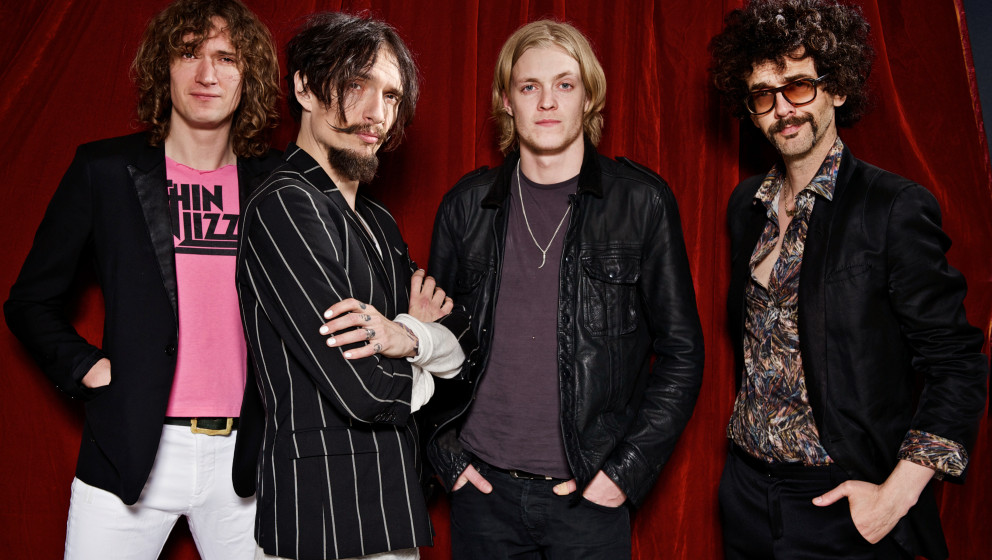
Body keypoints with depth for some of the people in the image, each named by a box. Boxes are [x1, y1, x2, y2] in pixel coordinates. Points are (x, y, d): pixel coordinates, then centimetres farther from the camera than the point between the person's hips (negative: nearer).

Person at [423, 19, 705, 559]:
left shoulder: (641, 201, -3)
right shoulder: (467, 205, 3)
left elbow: (681, 353, -1)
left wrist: (627, 469, -6)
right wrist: (446, 452, 3)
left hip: (591, 496, -2)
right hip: (482, 489, 2)